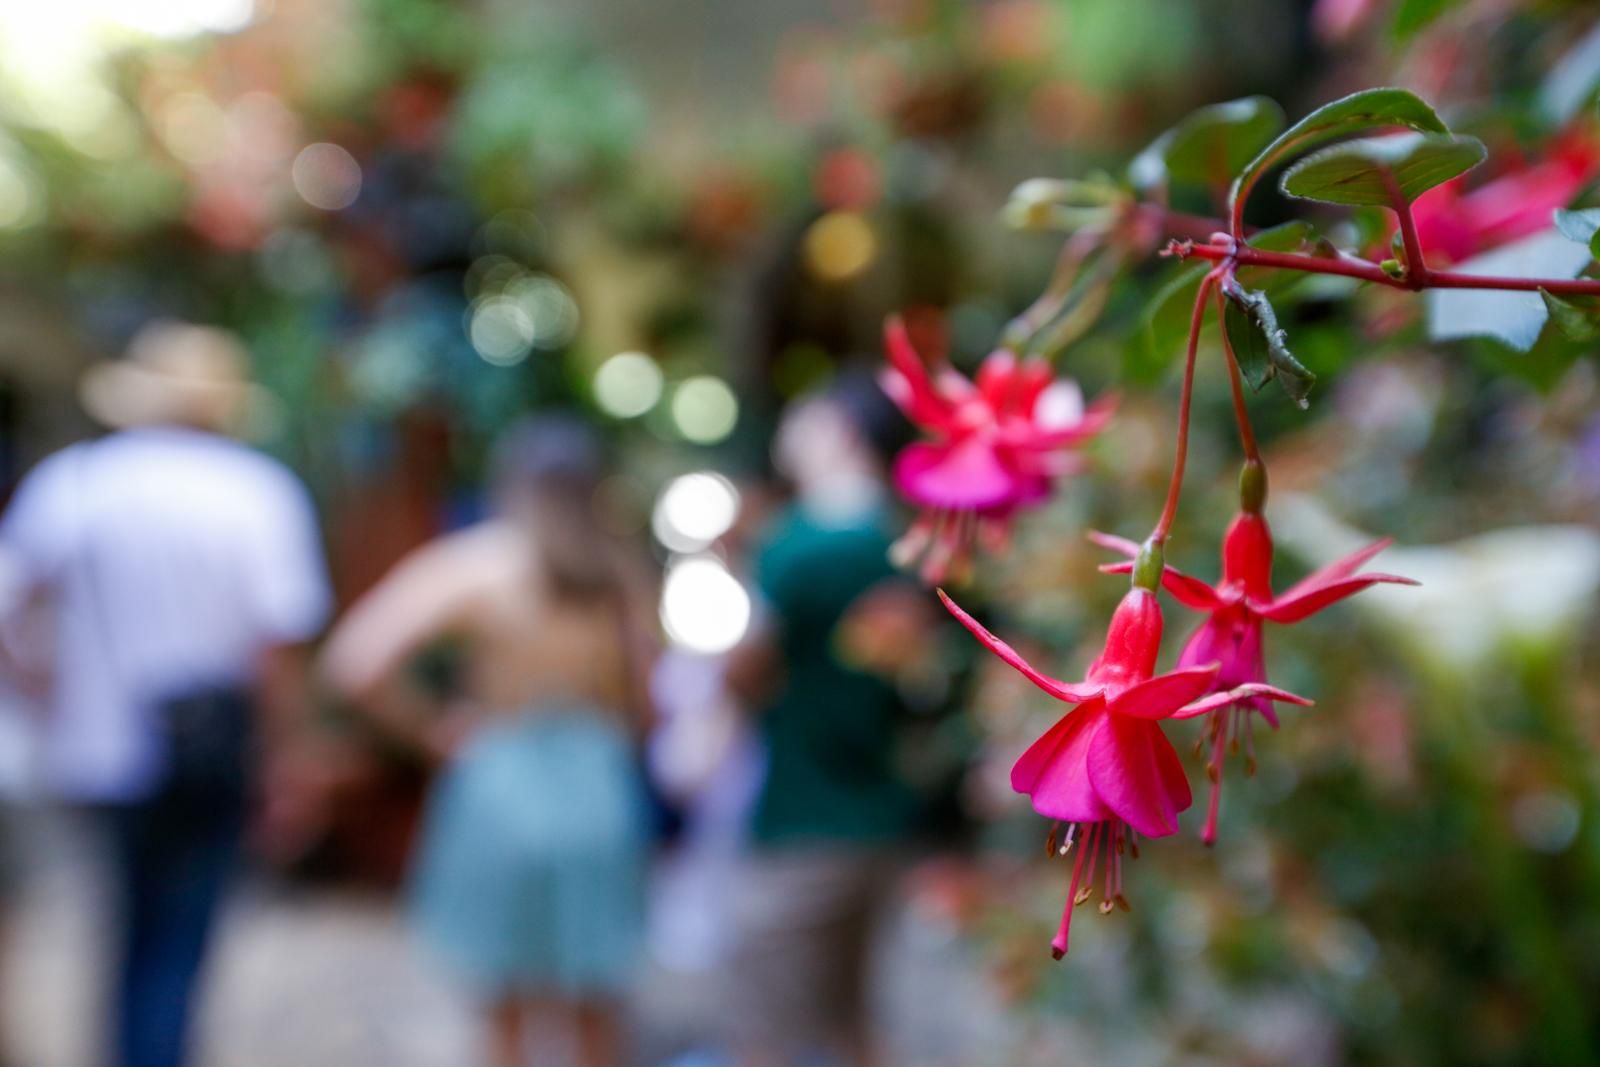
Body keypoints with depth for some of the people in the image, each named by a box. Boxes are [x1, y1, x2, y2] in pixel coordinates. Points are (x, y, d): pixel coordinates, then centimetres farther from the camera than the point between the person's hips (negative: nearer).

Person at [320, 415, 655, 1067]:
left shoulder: (468, 565, -9)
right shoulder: (617, 574, -2)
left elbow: (356, 663, -17)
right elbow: (643, 706, 0)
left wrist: (430, 728, -3)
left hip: (499, 789, -2)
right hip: (599, 793, 2)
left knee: (505, 1010, 15)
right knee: (596, 1013, 17)